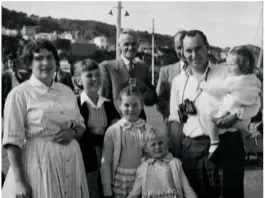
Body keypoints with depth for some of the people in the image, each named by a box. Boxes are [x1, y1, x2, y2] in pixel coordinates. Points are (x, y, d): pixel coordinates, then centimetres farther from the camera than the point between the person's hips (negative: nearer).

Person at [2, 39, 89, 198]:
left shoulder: (67, 92, 8)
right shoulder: (19, 94, -8)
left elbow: (81, 126, 17)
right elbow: (13, 140, -11)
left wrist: (73, 132, -6)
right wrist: (19, 181, -16)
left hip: (71, 162, 5)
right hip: (38, 163, -5)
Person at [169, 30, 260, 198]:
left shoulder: (226, 73, 1)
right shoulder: (178, 81, 10)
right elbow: (175, 120, 13)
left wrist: (235, 116, -18)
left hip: (226, 145, -3)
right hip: (191, 149, 3)